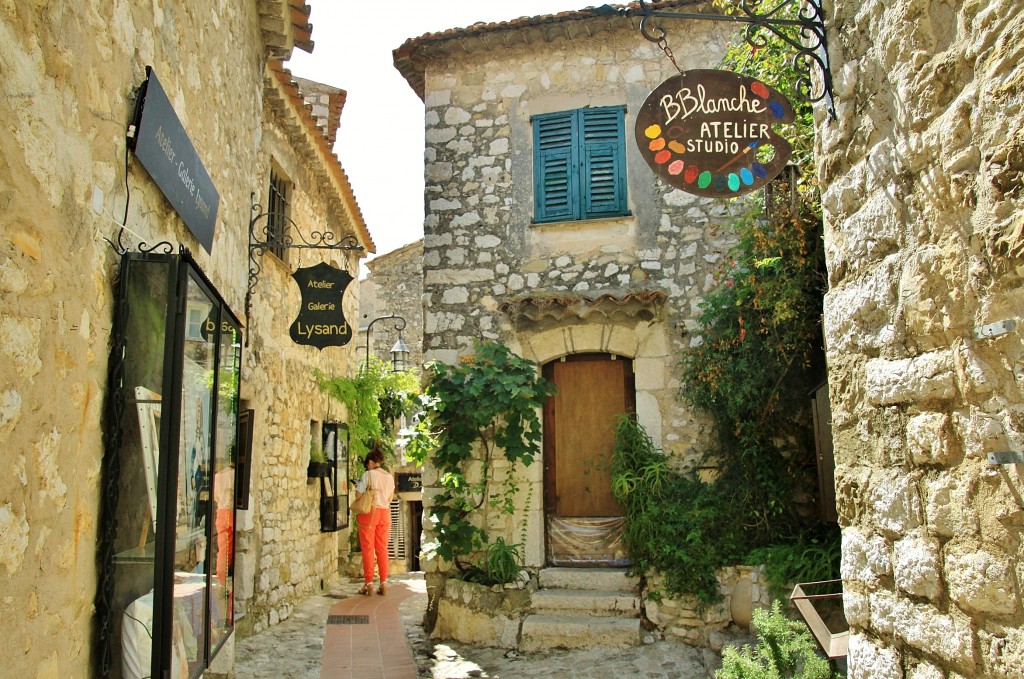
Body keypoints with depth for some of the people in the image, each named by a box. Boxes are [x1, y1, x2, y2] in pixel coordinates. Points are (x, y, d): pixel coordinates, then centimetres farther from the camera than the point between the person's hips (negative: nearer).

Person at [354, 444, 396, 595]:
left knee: (368, 548, 3)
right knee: (382, 548, 9)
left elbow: (358, 495, -11)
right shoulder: (390, 477, 8)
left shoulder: (368, 475, -8)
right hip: (385, 513, 4)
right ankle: (383, 583, 9)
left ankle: (368, 583, 3)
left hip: (369, 513, -4)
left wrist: (358, 486, 8)